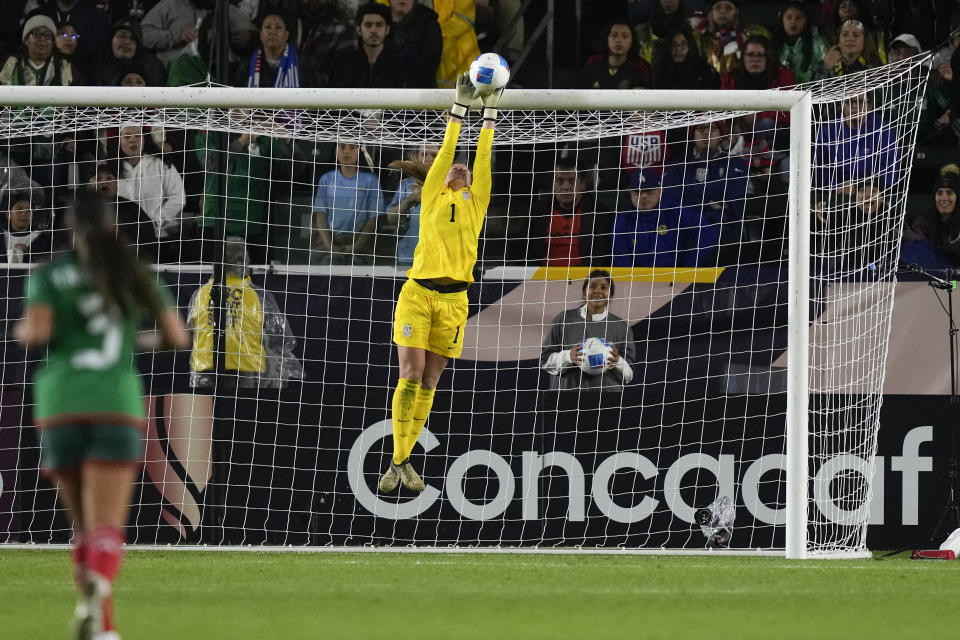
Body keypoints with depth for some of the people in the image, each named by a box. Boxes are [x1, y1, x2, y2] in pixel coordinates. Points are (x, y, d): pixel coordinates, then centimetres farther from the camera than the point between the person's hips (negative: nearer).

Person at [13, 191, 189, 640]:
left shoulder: (49, 275, 5)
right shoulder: (135, 275, 11)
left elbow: (37, 332, -10)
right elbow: (178, 337, 10)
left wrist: (22, 332, 14)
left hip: (60, 408, 0)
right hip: (118, 405, 0)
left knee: (84, 528, 18)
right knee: (107, 530, -11)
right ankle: (98, 589, -43)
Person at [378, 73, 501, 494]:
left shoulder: (476, 203, 17)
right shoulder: (432, 197, 13)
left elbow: (483, 159, 12)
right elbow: (446, 152, 11)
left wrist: (490, 112, 13)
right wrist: (460, 107, 9)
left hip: (453, 300, 2)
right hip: (417, 292, -2)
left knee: (428, 383, 4)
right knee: (410, 376, -10)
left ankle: (405, 461, 10)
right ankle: (397, 462, -7)